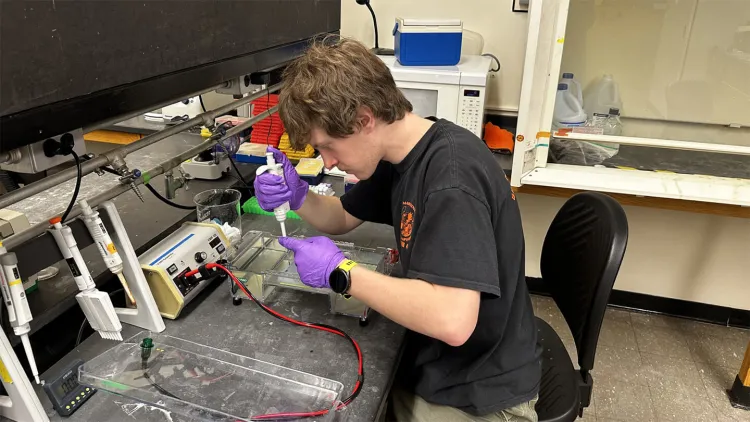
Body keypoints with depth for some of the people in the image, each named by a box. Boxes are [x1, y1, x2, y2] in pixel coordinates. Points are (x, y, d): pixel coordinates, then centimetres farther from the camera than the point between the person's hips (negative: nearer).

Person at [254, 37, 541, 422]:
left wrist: (340, 273, -26)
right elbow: (343, 218, 15)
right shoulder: (397, 154, 1)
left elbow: (452, 321, -36)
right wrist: (299, 198, -6)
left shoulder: (452, 173, -28)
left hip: (475, 391, -7)